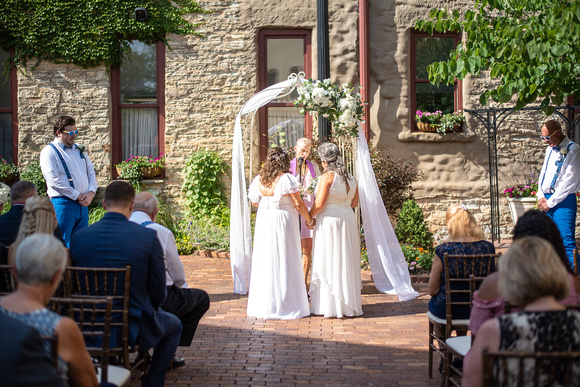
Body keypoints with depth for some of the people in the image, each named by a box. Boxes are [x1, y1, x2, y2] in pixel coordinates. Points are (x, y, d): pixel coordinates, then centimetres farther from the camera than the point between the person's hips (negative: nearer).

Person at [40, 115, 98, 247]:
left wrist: (91, 193, -2)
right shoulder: (49, 152, -5)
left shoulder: (79, 150, 17)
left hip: (83, 203, 7)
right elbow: (54, 181, -14)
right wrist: (78, 196, -13)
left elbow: (91, 172, 17)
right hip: (63, 203, -7)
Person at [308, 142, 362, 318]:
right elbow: (354, 203, 14)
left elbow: (319, 205, -16)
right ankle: (349, 303, 19)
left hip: (329, 220, -7)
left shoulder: (328, 177, -14)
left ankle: (330, 305, 2)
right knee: (346, 262, 13)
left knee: (329, 262, 0)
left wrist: (308, 217, 0)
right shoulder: (350, 177, 7)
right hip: (348, 219, 7)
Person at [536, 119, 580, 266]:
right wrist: (541, 197, 5)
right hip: (547, 201, 8)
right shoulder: (550, 149, 17)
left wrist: (550, 202, -12)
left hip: (563, 201, -8)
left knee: (566, 242, -11)